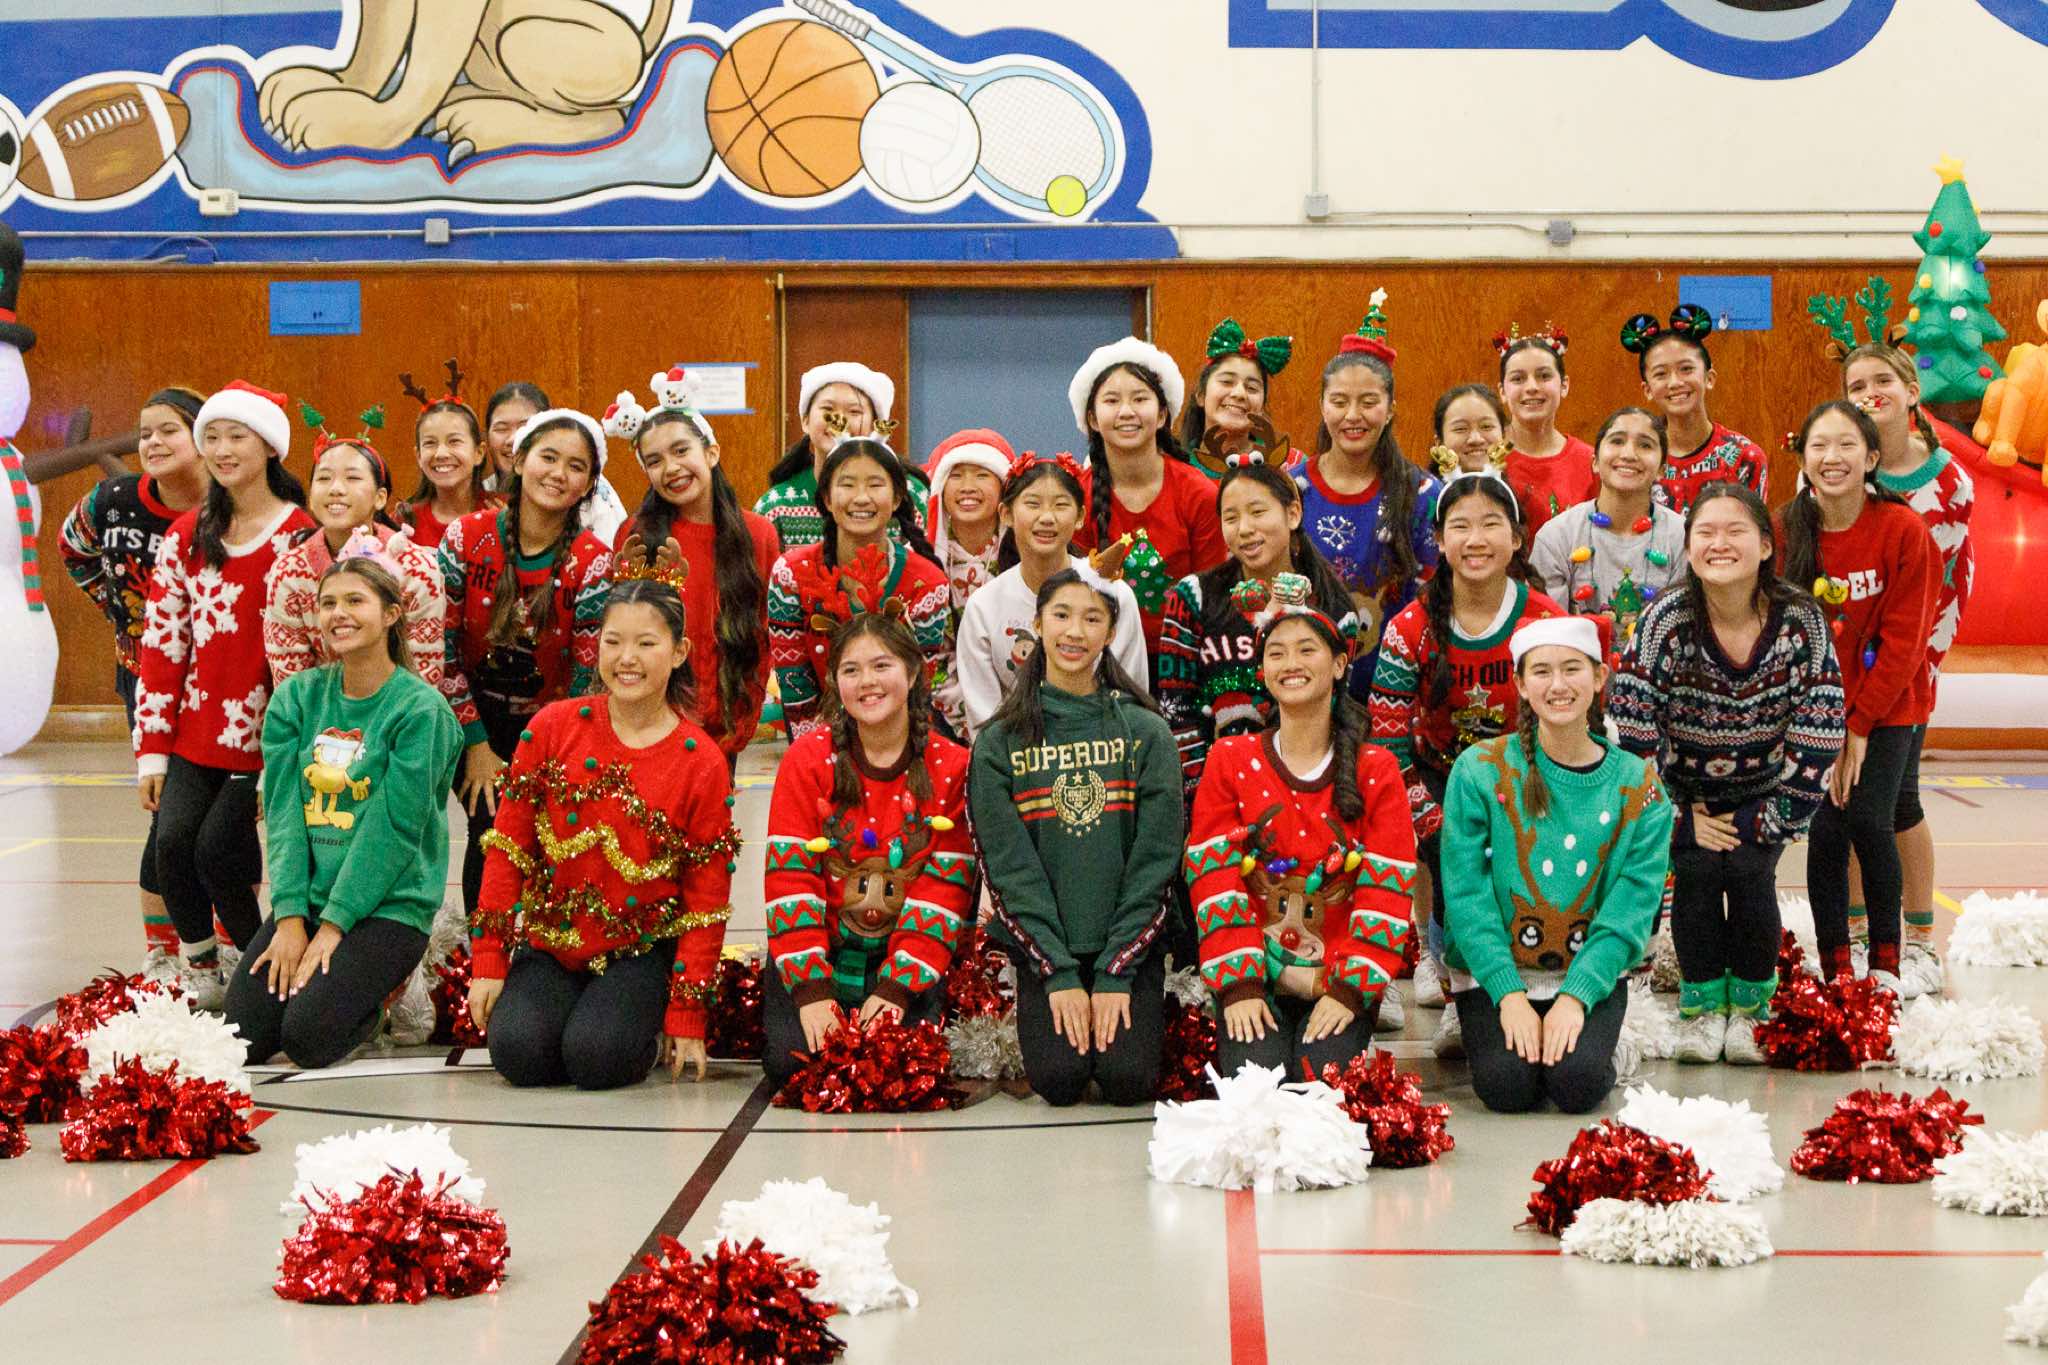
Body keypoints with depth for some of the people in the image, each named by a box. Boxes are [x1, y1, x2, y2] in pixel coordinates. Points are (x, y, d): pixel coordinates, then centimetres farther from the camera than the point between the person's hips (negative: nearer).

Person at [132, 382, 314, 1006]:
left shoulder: (300, 536, -4)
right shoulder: (187, 536, 10)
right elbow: (162, 643, 8)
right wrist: (152, 748, 4)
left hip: (266, 734, -4)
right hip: (196, 730, 4)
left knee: (219, 850, -13)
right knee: (172, 841, -14)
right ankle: (198, 966, 9)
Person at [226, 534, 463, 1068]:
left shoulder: (421, 708, -10)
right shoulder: (297, 696, 5)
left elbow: (394, 828, -14)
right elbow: (283, 809, 0)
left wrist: (334, 925, -16)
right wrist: (290, 917, -10)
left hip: (389, 903, -5)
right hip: (306, 897, 5)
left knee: (308, 1036, -21)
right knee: (242, 1037, -9)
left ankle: (372, 997, 11)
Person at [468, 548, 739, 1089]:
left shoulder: (702, 764, -7)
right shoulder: (552, 728, -4)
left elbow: (706, 902, -5)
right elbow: (508, 847, 0)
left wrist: (688, 1017, -8)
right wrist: (488, 962, -4)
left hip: (643, 950, -2)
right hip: (549, 939, 2)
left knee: (596, 1057, -26)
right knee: (519, 1053, -23)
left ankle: (651, 1030, 8)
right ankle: (569, 1004, 11)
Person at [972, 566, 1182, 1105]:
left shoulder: (1147, 733, 2)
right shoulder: (999, 742, 2)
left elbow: (1154, 860, -3)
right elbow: (1009, 865, -4)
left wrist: (1116, 973, -11)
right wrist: (1059, 975, -13)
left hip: (1130, 942, 0)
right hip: (1042, 945, 0)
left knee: (1127, 1077, -19)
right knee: (1060, 1078, -19)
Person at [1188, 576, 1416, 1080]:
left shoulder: (1376, 770, 4)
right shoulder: (1229, 761, 5)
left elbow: (1387, 890, -2)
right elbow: (1214, 880, -2)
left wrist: (1349, 989, -14)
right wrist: (1238, 985, -13)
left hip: (1339, 981, 0)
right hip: (1256, 982, 0)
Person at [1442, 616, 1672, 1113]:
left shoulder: (1638, 787, -1)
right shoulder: (1480, 770, -6)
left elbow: (1630, 911, -6)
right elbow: (1467, 894, -9)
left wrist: (1576, 995, -19)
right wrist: (1509, 994, -18)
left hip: (1590, 974, 0)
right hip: (1494, 972, 0)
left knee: (1579, 1083, -24)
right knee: (1508, 1086, -22)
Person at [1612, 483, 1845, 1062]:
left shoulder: (1801, 619, -18)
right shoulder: (1666, 620, -21)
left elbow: (1819, 738, -14)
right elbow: (1631, 735, -20)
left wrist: (1767, 821, -16)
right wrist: (1681, 819, -18)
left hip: (1764, 793, 0)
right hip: (1686, 793, 0)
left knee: (1748, 870, -20)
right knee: (1697, 871, -20)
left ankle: (1749, 1008, 1)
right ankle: (1702, 1006, 0)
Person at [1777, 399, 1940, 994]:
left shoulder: (1904, 530, -12)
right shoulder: (1784, 531, -6)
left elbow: (1903, 640, -10)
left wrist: (1859, 726, -12)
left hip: (1885, 708, -2)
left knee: (1869, 820, -13)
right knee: (1826, 828, -7)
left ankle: (1886, 962, 6)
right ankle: (1836, 969, 5)